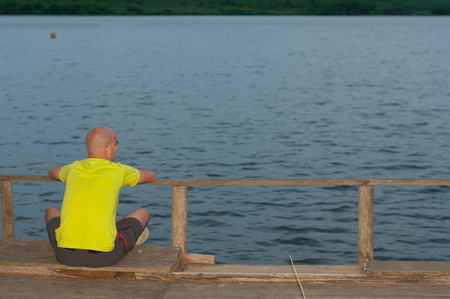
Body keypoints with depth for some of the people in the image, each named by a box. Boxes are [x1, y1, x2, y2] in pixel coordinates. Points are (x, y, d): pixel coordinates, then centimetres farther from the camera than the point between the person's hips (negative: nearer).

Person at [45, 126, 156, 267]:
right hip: (103, 257, -3)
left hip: (66, 255, 3)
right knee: (142, 213, 21)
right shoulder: (118, 171, 2)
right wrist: (133, 173, 44)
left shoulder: (74, 168, 11)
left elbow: (52, 172, 38)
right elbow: (151, 176, 24)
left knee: (51, 211, 33)